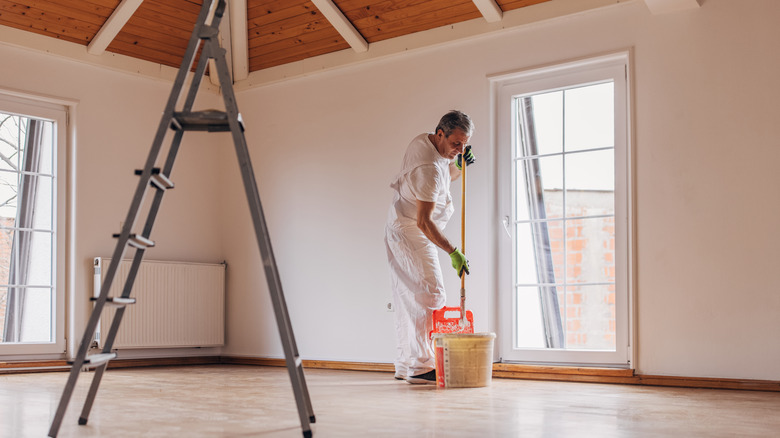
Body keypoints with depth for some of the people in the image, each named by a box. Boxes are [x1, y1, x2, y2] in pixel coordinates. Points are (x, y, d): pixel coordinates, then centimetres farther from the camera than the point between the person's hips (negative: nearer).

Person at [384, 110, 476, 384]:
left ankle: (404, 366, 18)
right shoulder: (429, 167, -26)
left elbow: (445, 175, 23)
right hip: (412, 233, -10)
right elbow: (423, 221, -27)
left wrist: (459, 165, 2)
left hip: (400, 229, 10)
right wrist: (453, 252, -27)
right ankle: (420, 367, -15)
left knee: (409, 299, 12)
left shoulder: (423, 140, 5)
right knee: (430, 296, -14)